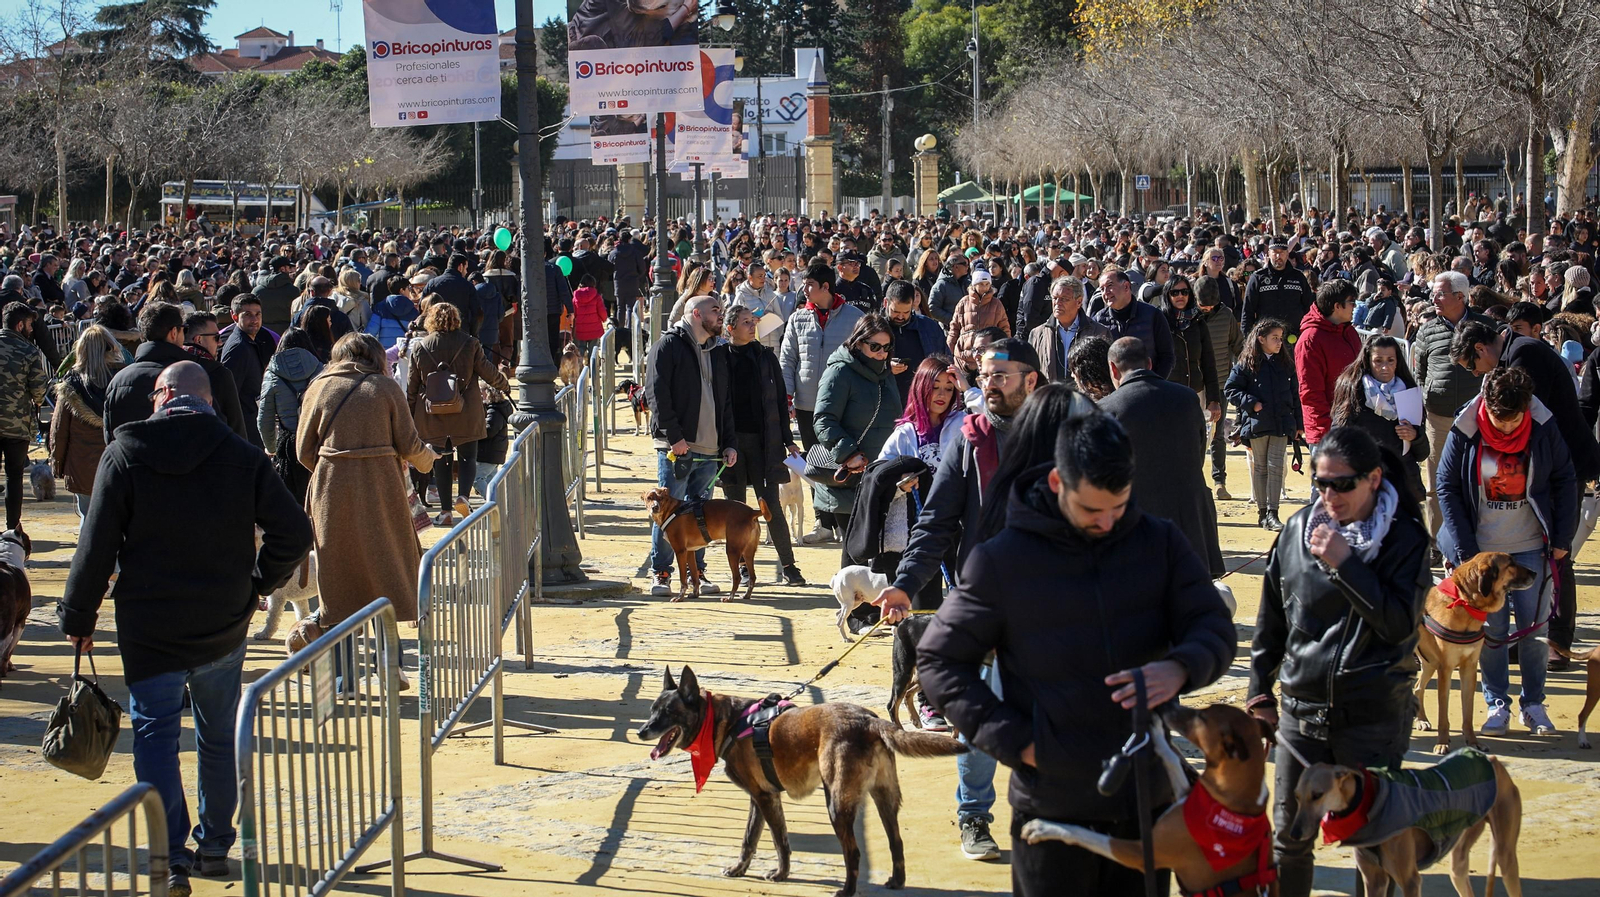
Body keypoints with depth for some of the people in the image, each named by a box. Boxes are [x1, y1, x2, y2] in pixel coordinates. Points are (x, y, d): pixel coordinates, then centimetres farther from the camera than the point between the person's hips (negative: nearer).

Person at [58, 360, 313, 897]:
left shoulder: (125, 455, -6)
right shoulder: (242, 455, -2)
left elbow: (97, 546, -6)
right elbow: (293, 533, -5)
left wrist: (78, 617, 3)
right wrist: (257, 584, 11)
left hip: (149, 629, -2)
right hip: (223, 628, 2)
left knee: (155, 735, 4)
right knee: (219, 738, 16)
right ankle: (215, 847, 25)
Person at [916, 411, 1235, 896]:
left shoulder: (1159, 542, 1)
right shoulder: (1002, 560, -7)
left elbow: (1214, 626, 2)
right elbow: (938, 661, -2)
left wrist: (1179, 667, -23)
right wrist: (1014, 740, -13)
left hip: (1148, 799, 3)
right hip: (1053, 811, -3)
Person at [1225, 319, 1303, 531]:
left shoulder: (1285, 365, 10)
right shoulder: (1247, 364, -1)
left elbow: (1294, 395, 15)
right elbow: (1230, 389, -1)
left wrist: (1297, 423, 14)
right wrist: (1251, 403, -13)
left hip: (1281, 424, 2)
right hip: (1257, 424, -2)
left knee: (1275, 467, -5)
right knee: (1260, 467, 6)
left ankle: (1272, 514, -6)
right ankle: (1262, 511, 15)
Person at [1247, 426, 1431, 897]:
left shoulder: (1404, 538, -7)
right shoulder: (1299, 529, 2)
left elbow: (1400, 624, -18)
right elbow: (1271, 620, 11)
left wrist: (1345, 565, -22)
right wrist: (1260, 693, 13)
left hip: (1374, 716, -3)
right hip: (1300, 711, 3)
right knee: (1288, 836, 9)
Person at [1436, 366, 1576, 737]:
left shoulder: (1544, 428, -9)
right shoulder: (1465, 431, -11)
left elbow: (1565, 482, 1)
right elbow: (1446, 487, -5)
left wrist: (1562, 538, -2)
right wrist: (1464, 549, -9)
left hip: (1531, 550, 1)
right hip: (1481, 549, -1)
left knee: (1534, 629, 5)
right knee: (1491, 630, 4)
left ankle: (1534, 704, 18)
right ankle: (1497, 704, 16)